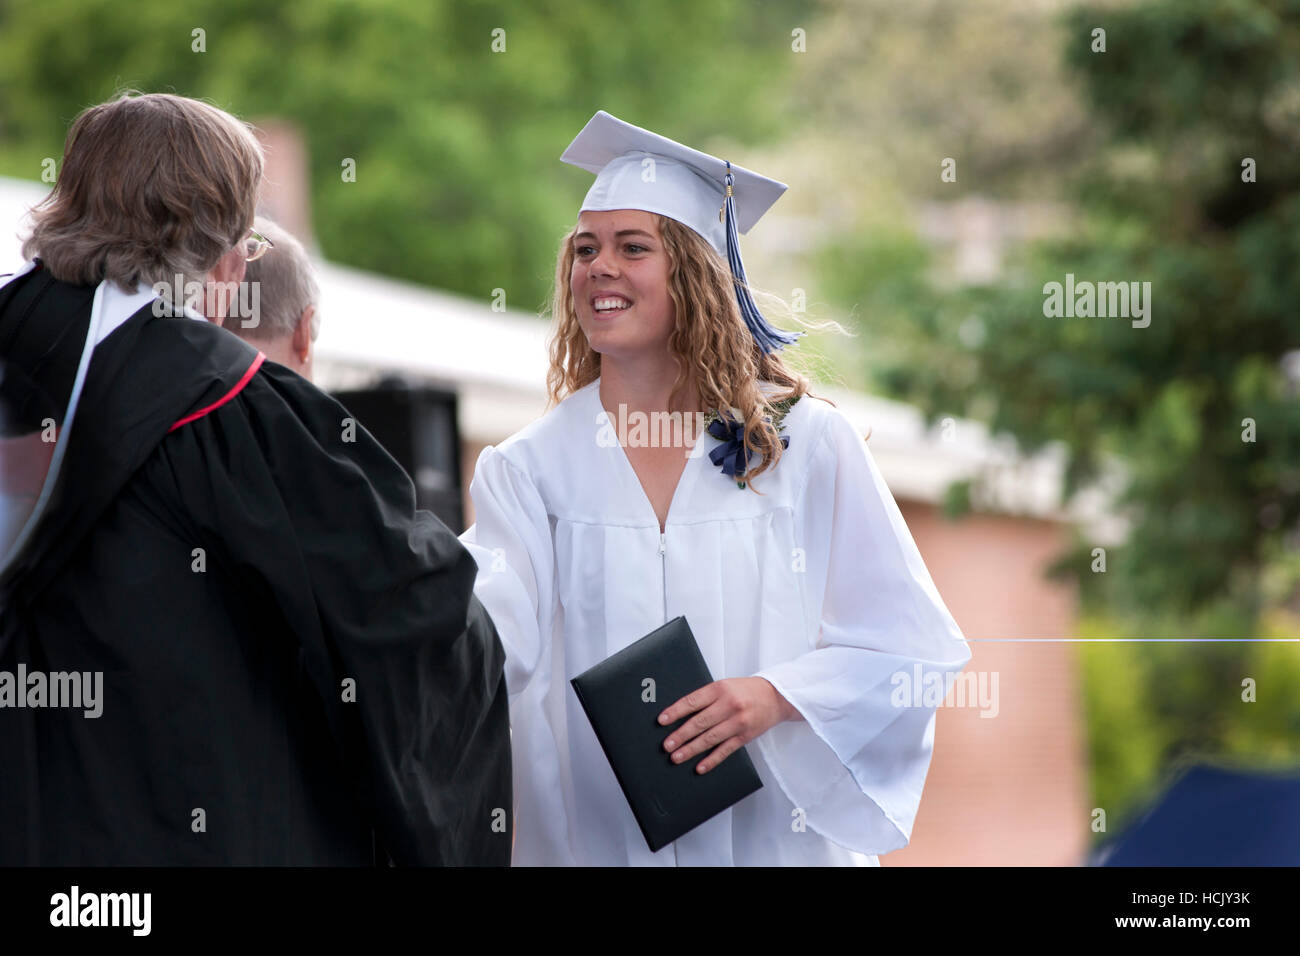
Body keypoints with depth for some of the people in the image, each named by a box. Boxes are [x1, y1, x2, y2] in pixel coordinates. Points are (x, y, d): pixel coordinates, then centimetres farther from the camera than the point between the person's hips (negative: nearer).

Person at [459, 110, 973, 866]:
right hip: (601, 840, 1)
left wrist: (778, 694, -18)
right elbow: (491, 634, -16)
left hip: (774, 833, -1)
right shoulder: (530, 471, 1)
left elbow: (910, 645, -3)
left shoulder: (804, 443, -1)